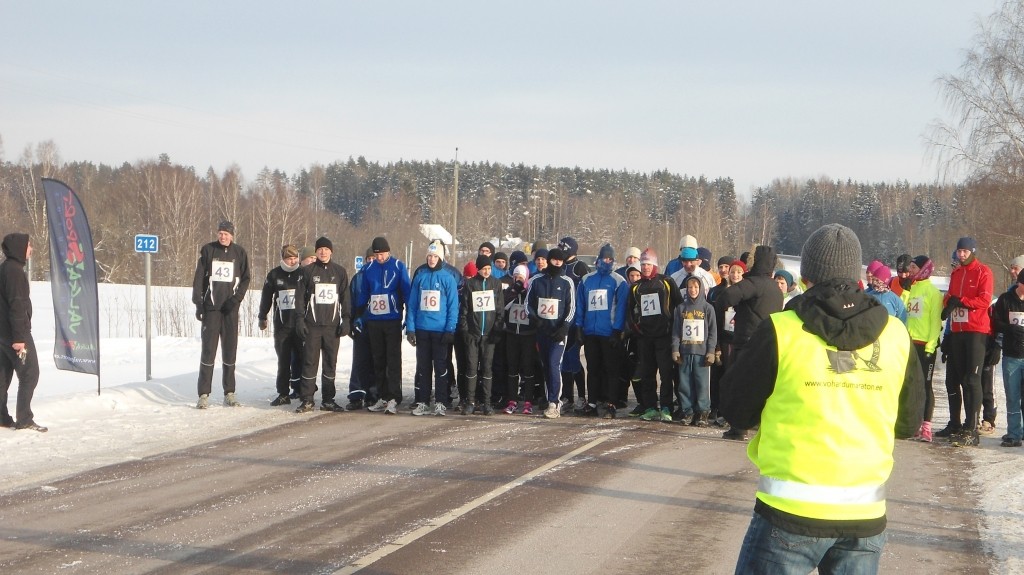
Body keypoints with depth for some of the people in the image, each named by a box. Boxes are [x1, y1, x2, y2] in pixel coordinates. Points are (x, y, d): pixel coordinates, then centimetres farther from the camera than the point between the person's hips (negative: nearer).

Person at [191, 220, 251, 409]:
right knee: (208, 349, -5)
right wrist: (198, 303, -5)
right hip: (211, 306, -1)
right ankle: (204, 394, -4)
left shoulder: (240, 252, 6)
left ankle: (229, 393, 10)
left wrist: (236, 298, -8)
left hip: (230, 308, 2)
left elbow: (245, 278, 7)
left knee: (230, 349, 3)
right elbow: (199, 278, 2)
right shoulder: (208, 250, 3)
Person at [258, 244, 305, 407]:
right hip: (281, 325, 1)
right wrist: (262, 317, 18)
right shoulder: (274, 275, 5)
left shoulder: (304, 273, 1)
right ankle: (283, 394, 8)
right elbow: (266, 296, 15)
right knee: (283, 360, 4)